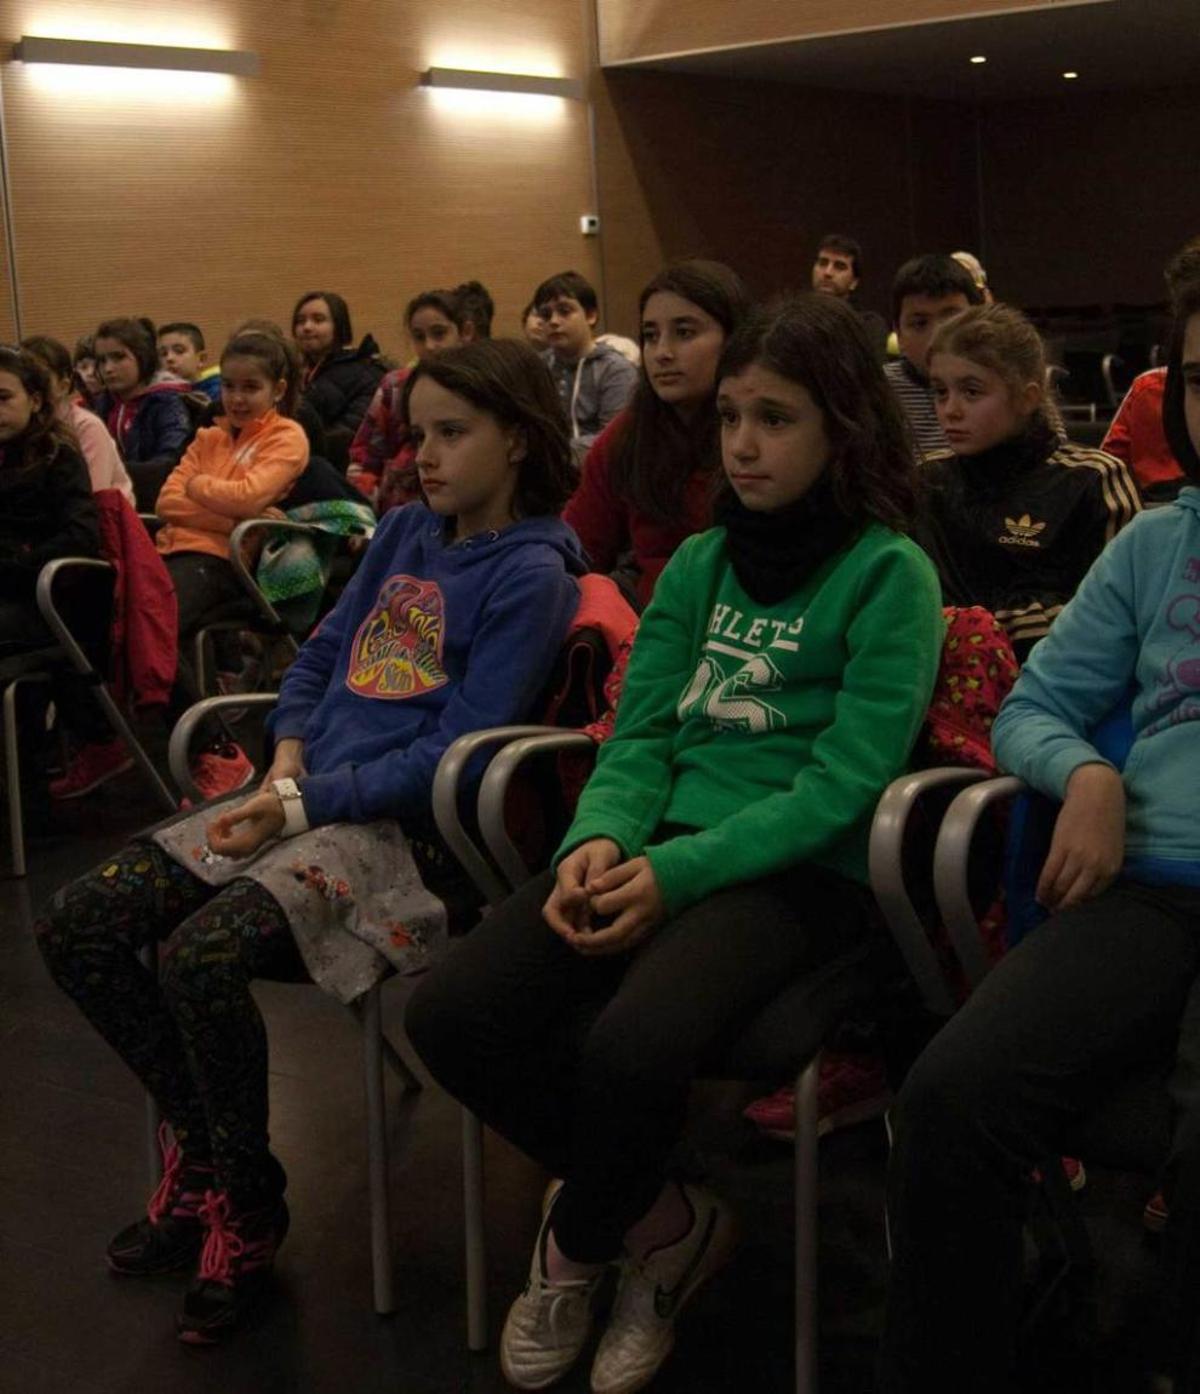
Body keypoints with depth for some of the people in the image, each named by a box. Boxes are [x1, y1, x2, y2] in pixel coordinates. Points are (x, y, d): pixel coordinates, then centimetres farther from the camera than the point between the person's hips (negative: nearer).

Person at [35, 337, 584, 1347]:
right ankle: (203, 1145, 13)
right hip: (302, 799, 8)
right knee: (76, 928, -5)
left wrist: (306, 806, -16)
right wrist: (283, 775, 1)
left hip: (398, 823, -8)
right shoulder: (406, 530, 16)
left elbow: (457, 753, -14)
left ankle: (249, 1207, -6)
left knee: (201, 954, -31)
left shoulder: (531, 572, -7)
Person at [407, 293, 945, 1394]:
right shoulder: (700, 563, 16)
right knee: (450, 1016, -16)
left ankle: (577, 1244, 2)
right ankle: (663, 1224, 4)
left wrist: (678, 872, -20)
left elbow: (847, 779, -11)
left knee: (632, 1044, -34)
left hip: (803, 871, -6)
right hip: (662, 847, 6)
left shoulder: (888, 572, -2)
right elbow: (642, 731, 12)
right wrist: (602, 838, -11)